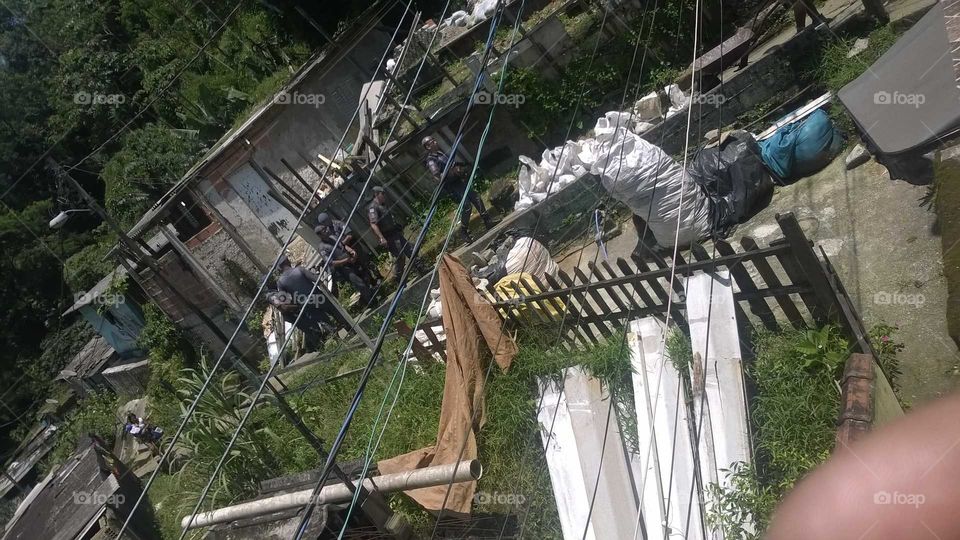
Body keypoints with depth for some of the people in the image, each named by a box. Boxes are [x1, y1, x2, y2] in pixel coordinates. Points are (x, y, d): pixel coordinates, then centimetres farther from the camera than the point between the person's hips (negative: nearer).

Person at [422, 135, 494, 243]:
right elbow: (438, 177, -28)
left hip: (460, 182, 9)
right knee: (467, 207, -14)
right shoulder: (431, 161, -16)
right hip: (452, 188, -9)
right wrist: (454, 171, -27)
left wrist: (459, 167, 4)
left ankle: (488, 223, 21)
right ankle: (463, 232, 3)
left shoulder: (441, 153, 13)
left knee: (477, 199, 8)